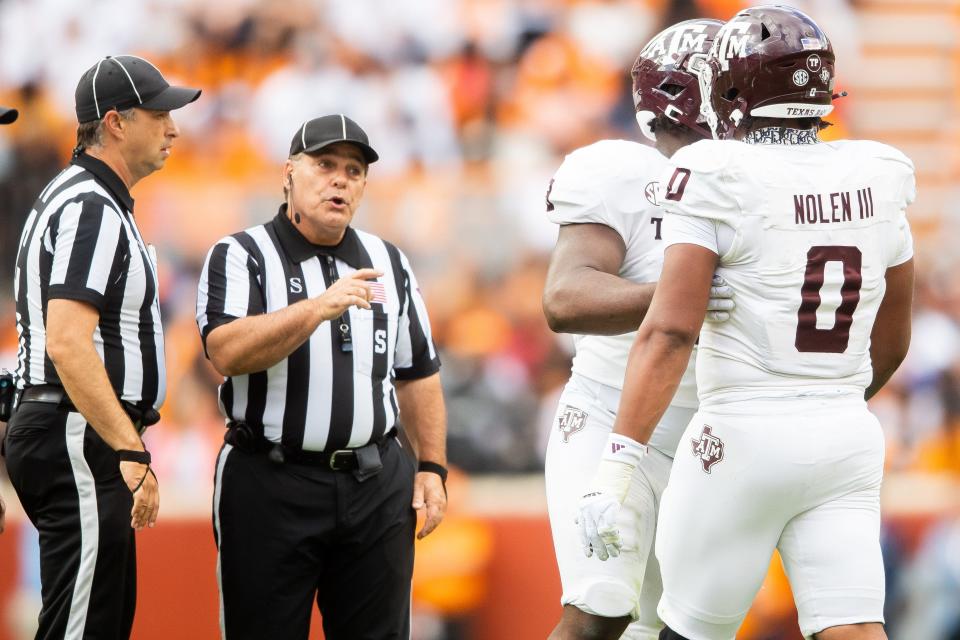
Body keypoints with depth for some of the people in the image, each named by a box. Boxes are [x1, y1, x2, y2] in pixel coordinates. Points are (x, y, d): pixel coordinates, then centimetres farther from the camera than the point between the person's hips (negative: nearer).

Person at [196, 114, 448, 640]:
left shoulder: (389, 264, 15)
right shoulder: (240, 257, -1)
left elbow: (418, 374, 18)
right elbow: (227, 353, -19)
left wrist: (431, 466, 9)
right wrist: (321, 307, -27)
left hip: (375, 483, 4)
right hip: (270, 484, -4)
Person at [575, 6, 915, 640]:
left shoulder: (718, 183, -9)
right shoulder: (877, 184, 7)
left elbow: (671, 332, -17)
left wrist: (619, 464, -19)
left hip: (745, 435, -5)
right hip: (849, 438, 5)